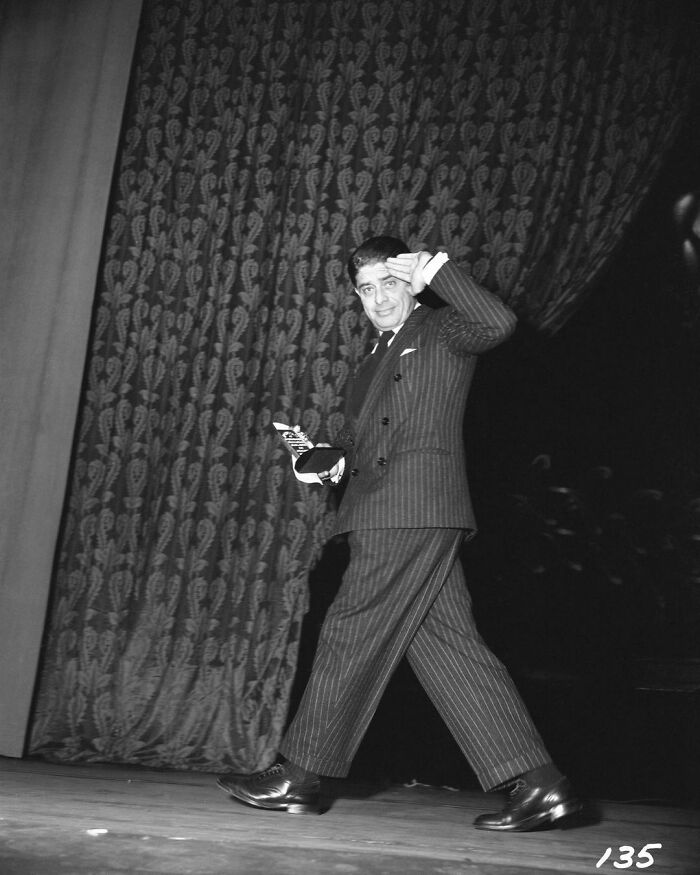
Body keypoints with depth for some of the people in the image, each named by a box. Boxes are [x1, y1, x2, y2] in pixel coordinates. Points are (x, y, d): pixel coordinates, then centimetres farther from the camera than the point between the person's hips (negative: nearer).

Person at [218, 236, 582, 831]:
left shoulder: (441, 331, 5)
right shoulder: (375, 362, 30)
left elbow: (498, 323, -15)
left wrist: (435, 267, -11)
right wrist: (333, 461, 10)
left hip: (414, 510, -9)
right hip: (387, 514, 9)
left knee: (352, 635, -5)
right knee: (448, 646, 3)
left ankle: (298, 777, 7)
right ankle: (538, 785, 4)